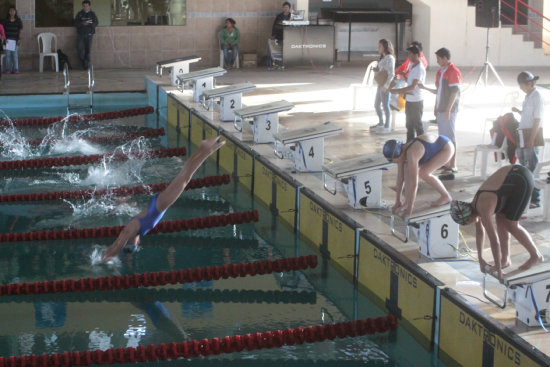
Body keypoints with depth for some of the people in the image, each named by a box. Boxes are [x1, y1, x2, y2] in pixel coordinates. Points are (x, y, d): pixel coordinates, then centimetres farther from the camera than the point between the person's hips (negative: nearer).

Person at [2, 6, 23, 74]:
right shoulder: (6, 20, 7)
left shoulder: (18, 20, 6)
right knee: (8, 54, -4)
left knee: (14, 54, -2)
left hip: (15, 40, 0)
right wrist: (5, 38, -6)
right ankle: (8, 69, -2)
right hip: (8, 40, 0)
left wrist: (19, 39, -4)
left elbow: (20, 30, 5)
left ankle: (15, 69, 1)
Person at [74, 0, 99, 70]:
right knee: (79, 48, -12)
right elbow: (75, 23, 1)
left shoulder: (92, 14, 7)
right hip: (80, 34, 0)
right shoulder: (79, 14, 7)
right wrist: (82, 23, -18)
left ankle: (86, 65, 3)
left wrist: (89, 23, -20)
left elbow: (96, 23, -1)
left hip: (89, 34, 0)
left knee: (87, 50, -4)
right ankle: (83, 62, 7)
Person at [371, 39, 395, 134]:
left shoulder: (389, 58, -13)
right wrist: (376, 69, -1)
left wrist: (386, 85, -21)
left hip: (385, 85, -10)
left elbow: (391, 73, -18)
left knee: (385, 106, -3)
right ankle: (381, 124, 33)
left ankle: (387, 127, 5)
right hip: (380, 84, 10)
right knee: (376, 105, 18)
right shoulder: (383, 58, 15)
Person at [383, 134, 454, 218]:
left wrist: (409, 208, -33)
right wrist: (397, 202, -3)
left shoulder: (411, 155, -38)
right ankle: (407, 202, -6)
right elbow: (400, 178, -4)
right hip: (436, 148, 9)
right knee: (407, 168, -9)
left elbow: (414, 183, -38)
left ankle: (446, 196, -2)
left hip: (446, 147, -8)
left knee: (423, 173, -23)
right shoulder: (401, 152, -11)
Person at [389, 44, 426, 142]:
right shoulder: (412, 66, 11)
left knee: (418, 125, -1)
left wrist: (397, 91, -25)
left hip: (416, 101, -9)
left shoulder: (419, 69, -19)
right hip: (409, 100, 9)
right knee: (409, 125, 16)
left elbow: (413, 86, -24)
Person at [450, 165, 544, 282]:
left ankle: (536, 255, 17)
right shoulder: (475, 203, 6)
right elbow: (479, 231, 19)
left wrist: (498, 270, -12)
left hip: (522, 181, -9)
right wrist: (480, 259, 23)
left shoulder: (483, 210, -19)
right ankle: (506, 259, 19)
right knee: (500, 219, 11)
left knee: (511, 225, 1)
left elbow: (494, 241, -18)